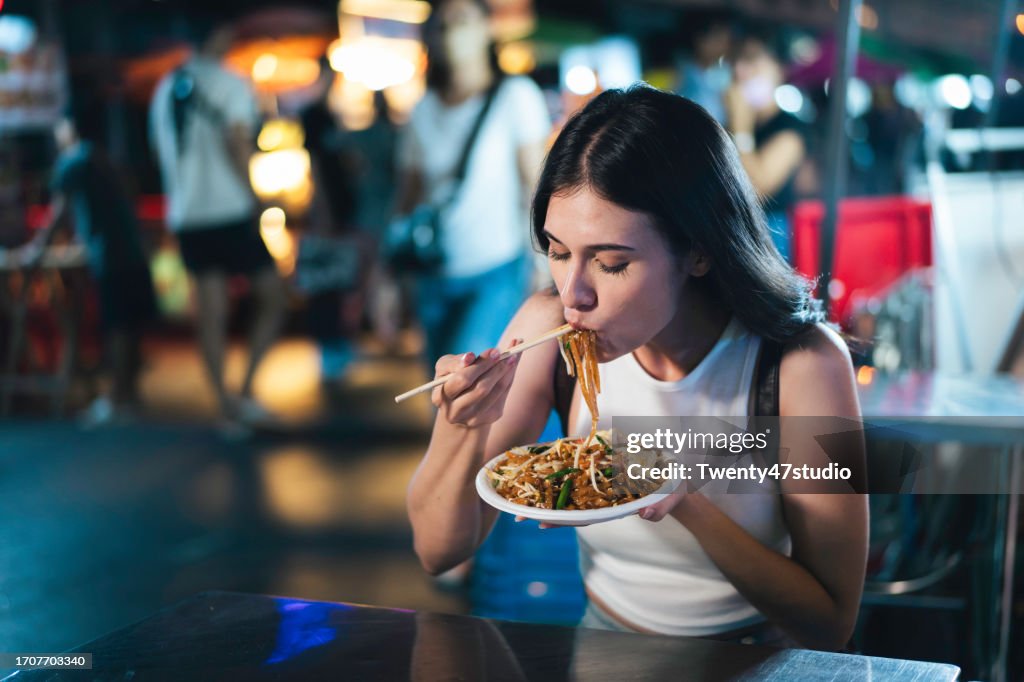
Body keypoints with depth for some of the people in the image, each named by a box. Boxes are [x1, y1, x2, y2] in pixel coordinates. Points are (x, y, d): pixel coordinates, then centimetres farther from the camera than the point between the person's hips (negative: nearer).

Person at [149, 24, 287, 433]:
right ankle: (246, 392, -1)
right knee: (272, 297, 8)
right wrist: (253, 195, -10)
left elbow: (162, 151, 18)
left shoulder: (166, 89, 14)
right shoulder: (230, 83, -7)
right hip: (230, 211, -6)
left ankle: (226, 407, 8)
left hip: (186, 215, 6)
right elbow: (237, 141, -18)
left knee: (211, 314, 8)